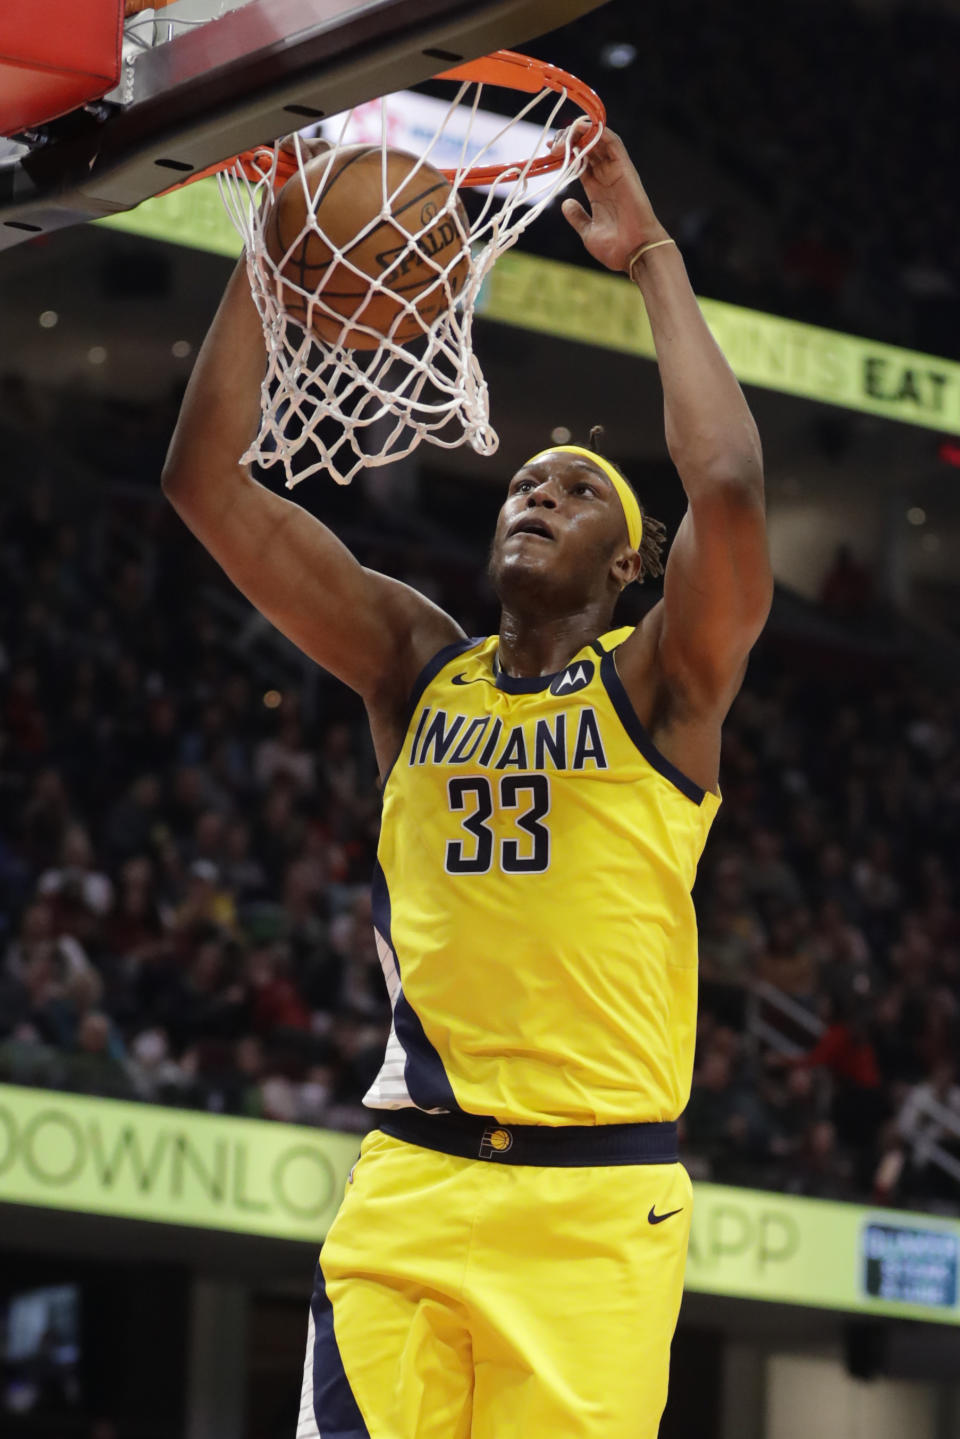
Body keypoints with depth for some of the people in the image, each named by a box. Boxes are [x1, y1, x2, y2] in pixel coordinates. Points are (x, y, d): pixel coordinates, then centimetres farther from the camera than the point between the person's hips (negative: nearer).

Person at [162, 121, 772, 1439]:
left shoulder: (658, 687, 4)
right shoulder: (417, 667, 13)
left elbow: (728, 487, -16)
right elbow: (207, 481, 7)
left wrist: (654, 262, -9)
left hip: (597, 1202, -3)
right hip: (408, 1180, 3)